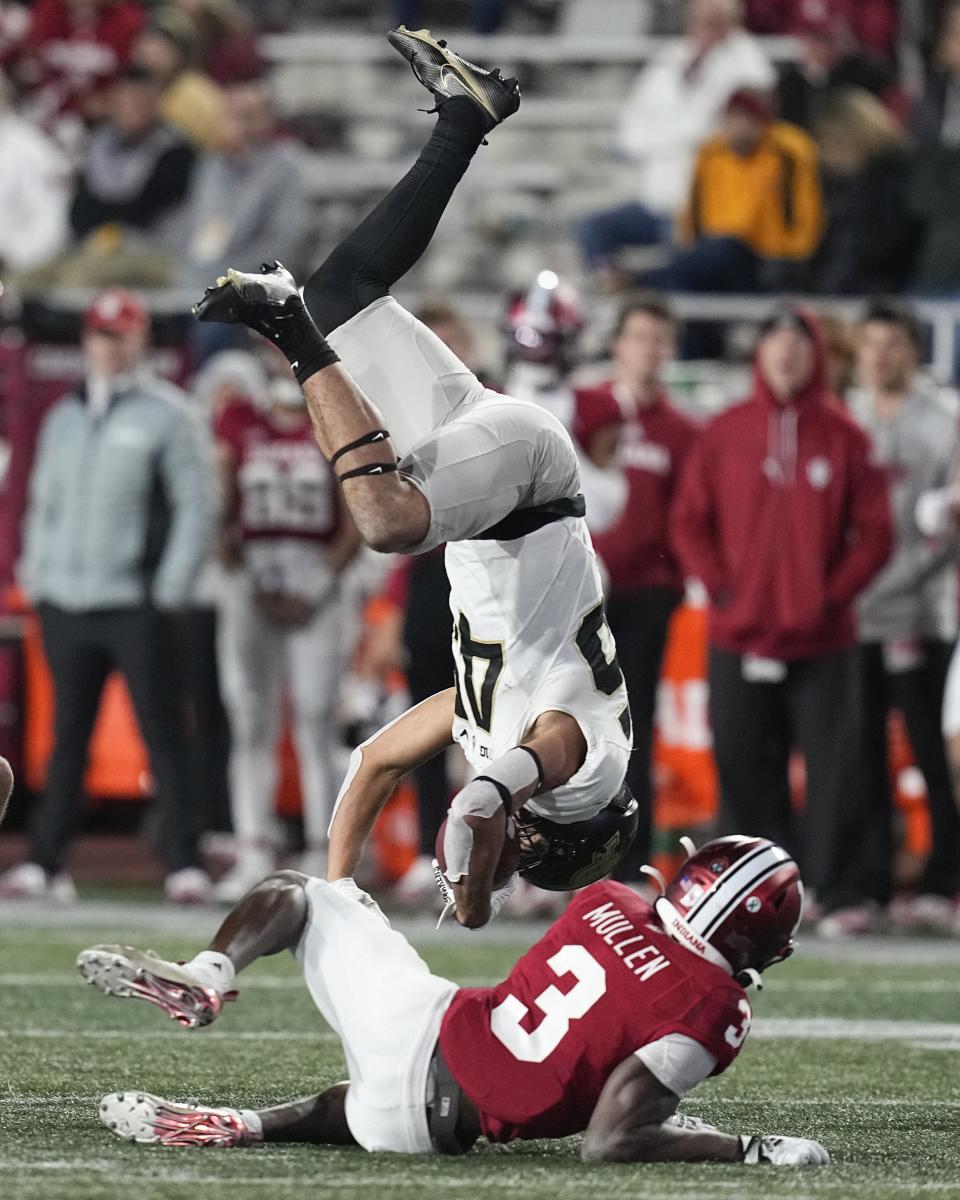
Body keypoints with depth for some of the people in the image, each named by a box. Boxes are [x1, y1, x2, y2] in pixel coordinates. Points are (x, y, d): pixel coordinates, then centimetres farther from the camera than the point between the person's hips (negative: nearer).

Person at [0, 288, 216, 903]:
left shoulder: (167, 414, 0)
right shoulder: (64, 418, 17)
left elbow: (197, 506, -4)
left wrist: (170, 591, -11)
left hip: (136, 605, -5)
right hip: (66, 606, 5)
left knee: (163, 733, -6)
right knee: (68, 737, 8)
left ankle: (184, 862, -5)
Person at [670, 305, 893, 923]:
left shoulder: (844, 436, 3)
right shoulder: (725, 432, 7)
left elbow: (875, 534, 3)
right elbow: (690, 519, 8)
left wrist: (833, 594, -9)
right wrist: (720, 587, -5)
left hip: (823, 642, -1)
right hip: (739, 639, 1)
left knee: (834, 772, -4)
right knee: (745, 772, 2)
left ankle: (831, 887, 1)